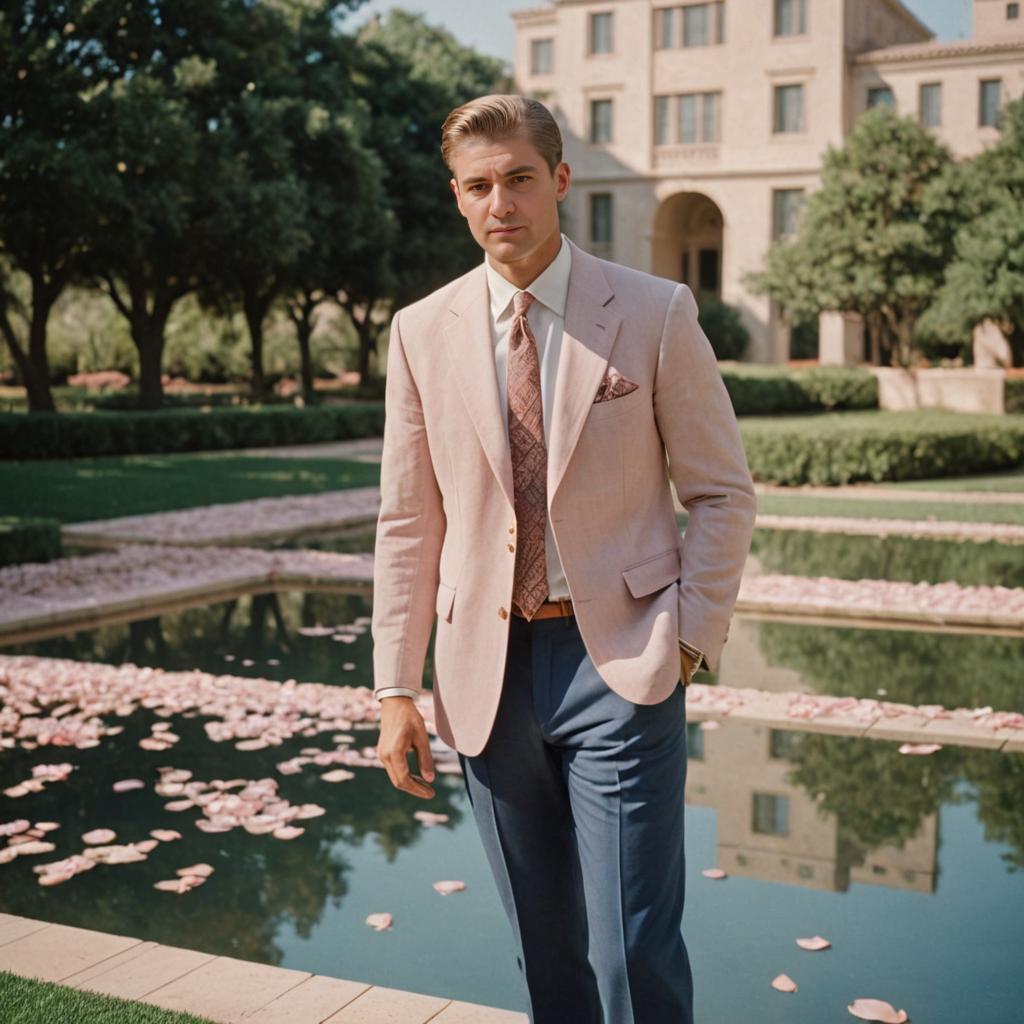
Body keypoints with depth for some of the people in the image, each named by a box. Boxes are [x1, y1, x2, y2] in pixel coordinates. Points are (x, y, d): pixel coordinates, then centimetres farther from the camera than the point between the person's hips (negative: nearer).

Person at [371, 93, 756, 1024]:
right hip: (488, 670, 3)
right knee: (544, 945, 15)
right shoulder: (422, 332, 5)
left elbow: (723, 492, 2)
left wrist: (692, 635, -7)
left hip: (620, 664, -3)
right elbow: (408, 522, 6)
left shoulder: (655, 313, -2)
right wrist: (397, 687, 4)